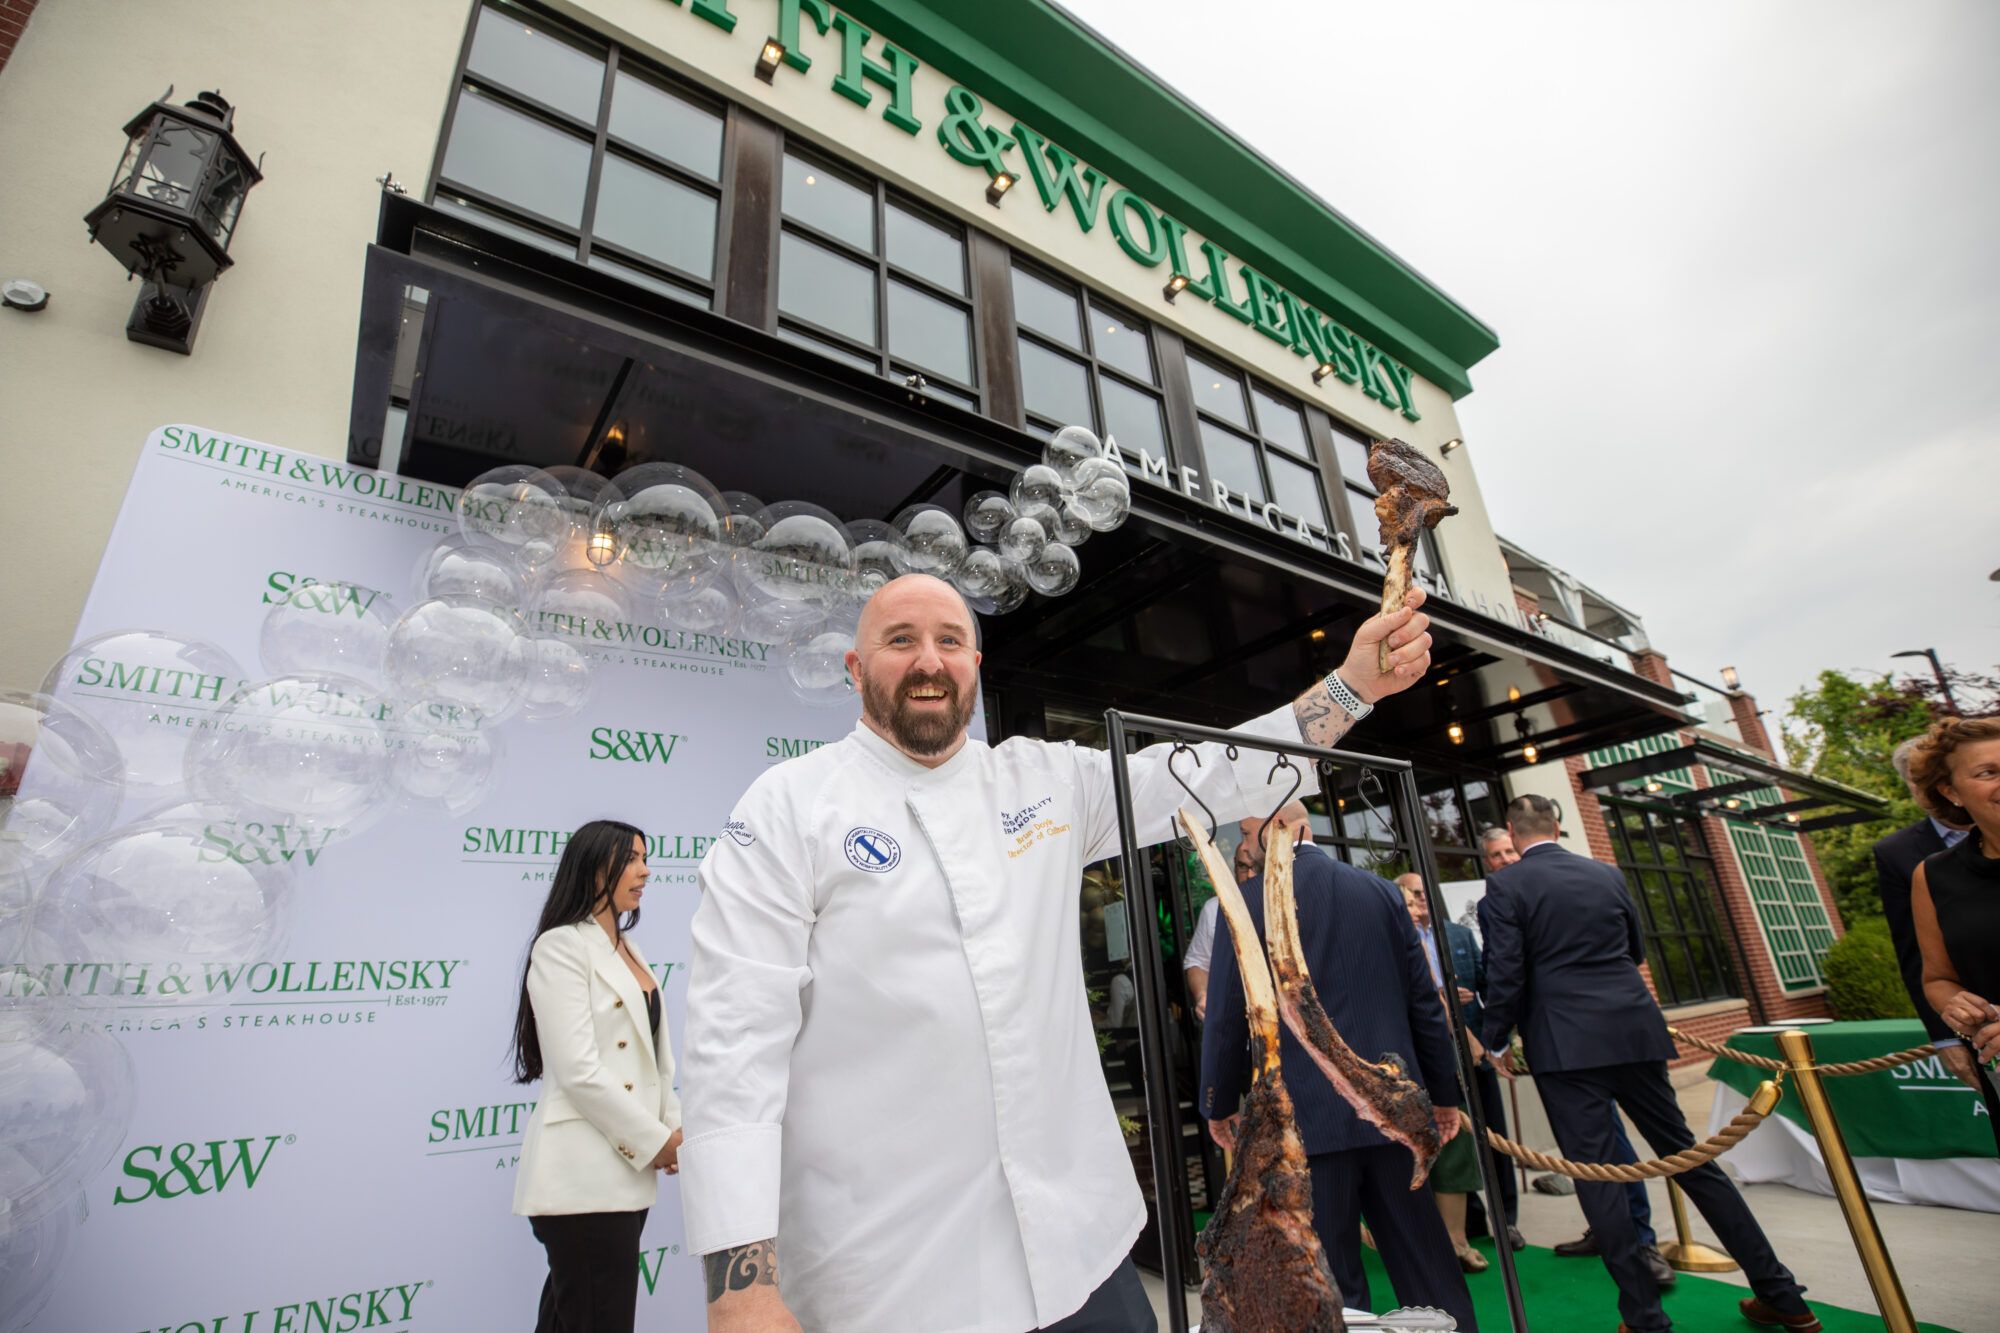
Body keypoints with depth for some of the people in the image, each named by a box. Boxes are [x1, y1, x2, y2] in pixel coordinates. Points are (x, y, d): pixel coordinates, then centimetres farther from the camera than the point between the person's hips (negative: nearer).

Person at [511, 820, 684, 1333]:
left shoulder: (629, 952, 14)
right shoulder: (562, 947, -11)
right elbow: (577, 1071, -18)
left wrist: (674, 1128, 2)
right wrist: (654, 1140, -13)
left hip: (627, 1169, 8)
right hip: (583, 1176, -8)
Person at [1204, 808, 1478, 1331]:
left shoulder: (1248, 902, -10)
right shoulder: (1381, 891, 4)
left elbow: (1227, 1014, -8)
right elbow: (1425, 1000, 7)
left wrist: (1219, 1105, 5)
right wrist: (1444, 1092, 18)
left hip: (1307, 1116, -5)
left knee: (1333, 1284, 7)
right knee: (1423, 1257, 20)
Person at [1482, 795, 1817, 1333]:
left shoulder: (1506, 884, -8)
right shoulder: (1606, 873, 9)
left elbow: (1506, 972, -11)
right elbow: (1636, 951, 21)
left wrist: (1497, 1041, 2)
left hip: (1565, 1045, -6)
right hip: (1634, 1030, 6)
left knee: (1592, 1173, 1)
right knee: (1687, 1154, 17)